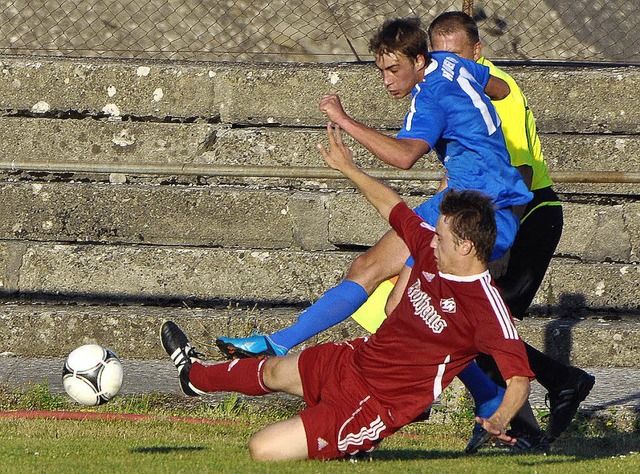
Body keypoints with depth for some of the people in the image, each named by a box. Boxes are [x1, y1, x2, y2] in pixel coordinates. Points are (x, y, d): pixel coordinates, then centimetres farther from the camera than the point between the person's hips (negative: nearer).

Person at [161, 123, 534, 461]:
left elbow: (519, 378, -30)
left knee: (263, 450, -13)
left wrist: (498, 422, -48)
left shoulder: (485, 306, -28)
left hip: (375, 404, -8)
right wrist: (348, 168, 19)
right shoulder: (433, 252, -4)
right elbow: (392, 206, 15)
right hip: (354, 360, 8)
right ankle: (196, 376, 62)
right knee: (273, 371, 33)